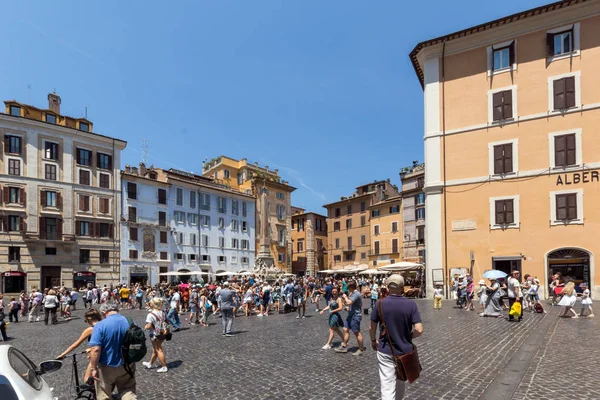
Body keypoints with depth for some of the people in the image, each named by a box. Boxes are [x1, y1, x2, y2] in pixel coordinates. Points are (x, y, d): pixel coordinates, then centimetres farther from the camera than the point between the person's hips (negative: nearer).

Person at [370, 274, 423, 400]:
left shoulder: (380, 304, -11)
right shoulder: (411, 304, -13)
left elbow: (372, 328, -3)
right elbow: (419, 330, -16)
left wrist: (373, 340, 16)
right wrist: (408, 337, 4)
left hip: (385, 351, -1)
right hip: (405, 350, 1)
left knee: (387, 386, 2)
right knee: (400, 381, 25)